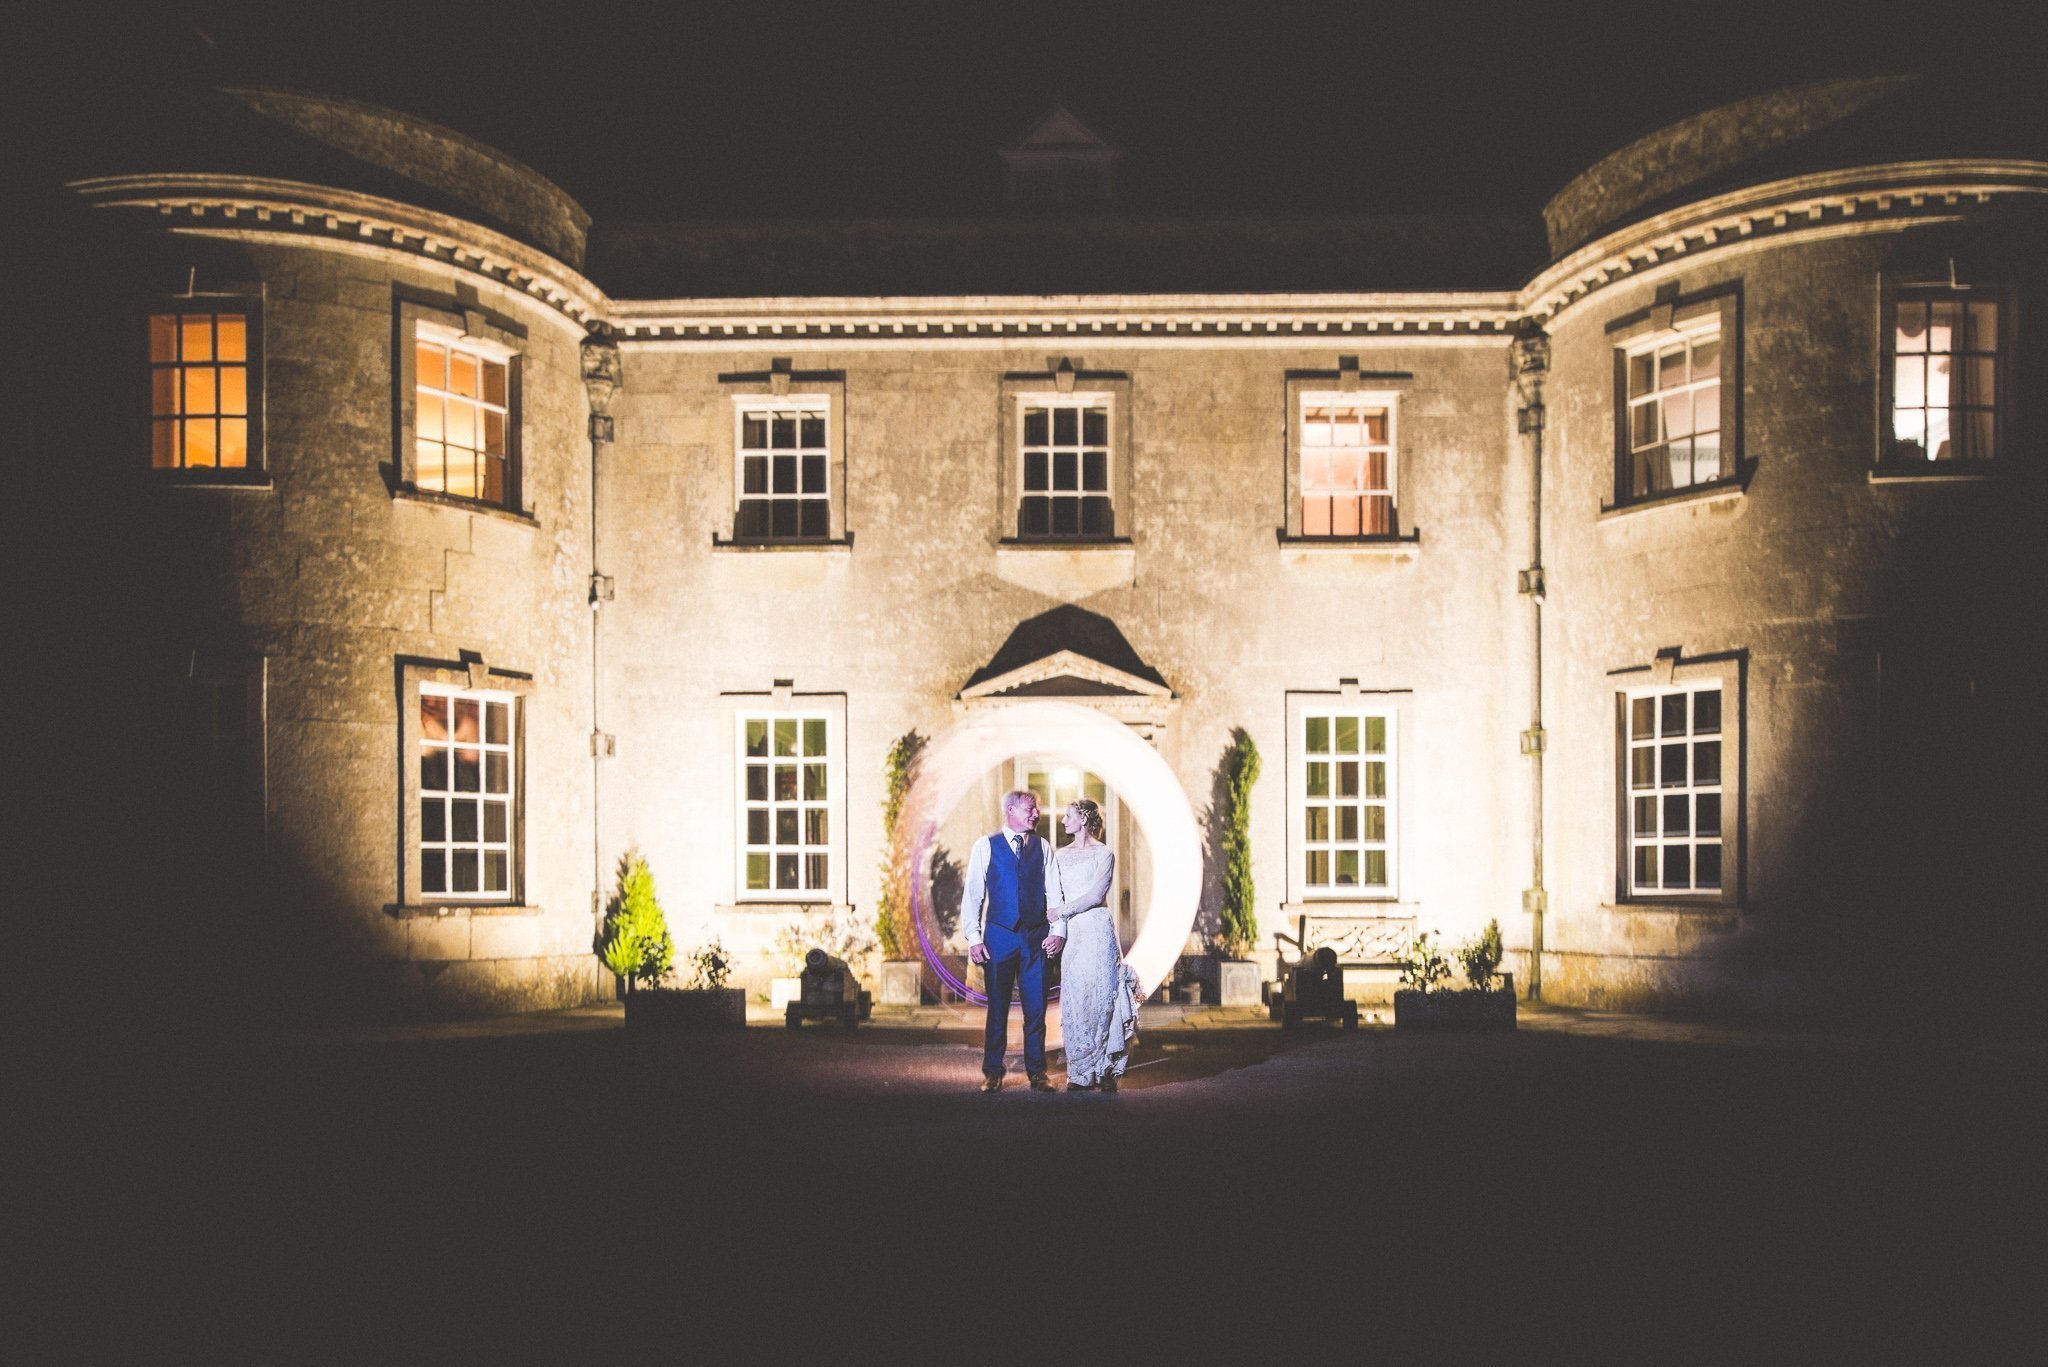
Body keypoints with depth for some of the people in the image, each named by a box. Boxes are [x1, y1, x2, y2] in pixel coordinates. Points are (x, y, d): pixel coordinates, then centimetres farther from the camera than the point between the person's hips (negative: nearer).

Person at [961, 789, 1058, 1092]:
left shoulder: (1042, 847, 9)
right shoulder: (985, 847, 3)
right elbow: (972, 894, 2)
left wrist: (1057, 930, -5)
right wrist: (973, 937, -5)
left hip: (1036, 937, 2)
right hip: (999, 935, -1)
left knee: (1036, 1008, 2)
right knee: (998, 1007, 4)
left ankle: (1037, 1072, 12)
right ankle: (992, 1072, 13)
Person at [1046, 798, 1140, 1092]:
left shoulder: (1103, 854, 1)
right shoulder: (1061, 856, 16)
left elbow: (1096, 894, -9)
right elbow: (1055, 896, 5)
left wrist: (1063, 911, -6)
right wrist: (1058, 931, -8)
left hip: (1097, 927, -4)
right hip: (1072, 932, 4)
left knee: (1100, 996, -5)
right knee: (1074, 1000, 0)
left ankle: (1105, 1072, 1)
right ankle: (1080, 1075, 3)